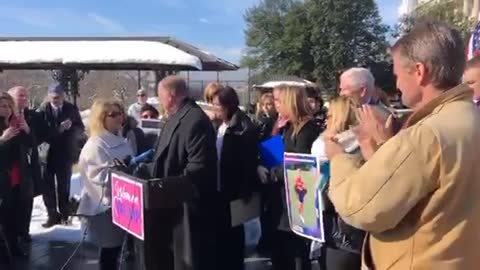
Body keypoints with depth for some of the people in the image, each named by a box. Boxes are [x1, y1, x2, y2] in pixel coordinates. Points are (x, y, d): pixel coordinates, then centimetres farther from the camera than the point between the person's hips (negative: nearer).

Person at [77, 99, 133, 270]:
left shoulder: (120, 140, 12)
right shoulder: (96, 145, -16)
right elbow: (102, 176, -25)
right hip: (105, 206, -8)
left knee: (116, 246, 16)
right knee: (109, 248, 1)